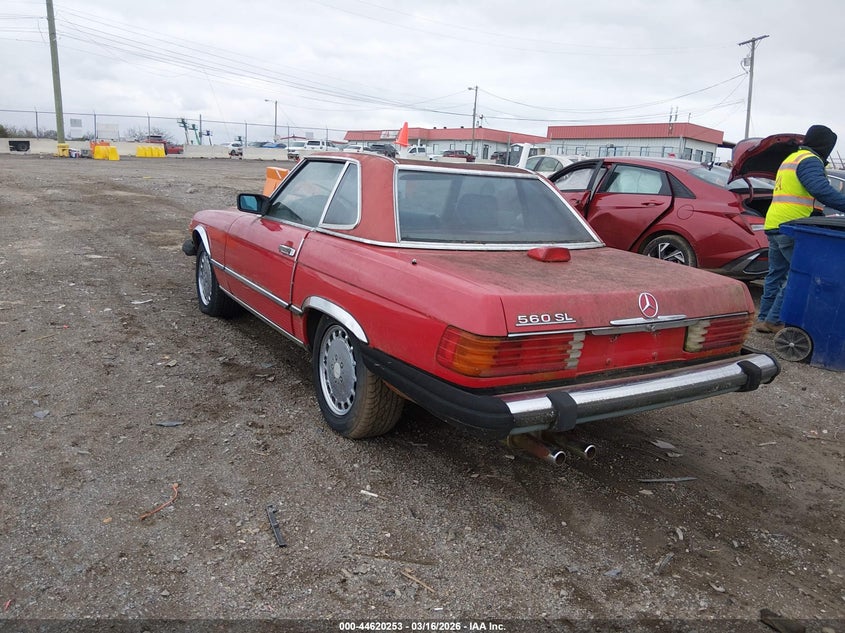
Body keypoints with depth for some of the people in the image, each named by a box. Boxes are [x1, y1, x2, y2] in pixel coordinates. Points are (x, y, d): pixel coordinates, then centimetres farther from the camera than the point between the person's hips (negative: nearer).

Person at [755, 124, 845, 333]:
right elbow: (821, 190, -23)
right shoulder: (810, 161, -7)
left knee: (776, 274, 14)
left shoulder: (791, 159, 24)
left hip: (774, 225, 10)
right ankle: (775, 320, -6)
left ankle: (764, 319, 15)